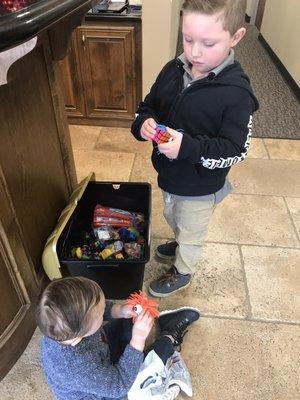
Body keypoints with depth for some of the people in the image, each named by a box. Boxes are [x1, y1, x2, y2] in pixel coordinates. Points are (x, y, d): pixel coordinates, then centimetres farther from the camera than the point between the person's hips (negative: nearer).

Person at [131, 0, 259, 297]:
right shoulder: (173, 70, -8)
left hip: (200, 187, -6)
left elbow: (236, 150, -24)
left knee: (191, 232, 19)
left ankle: (182, 272, 48)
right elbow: (148, 106, 3)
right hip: (168, 175, 6)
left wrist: (188, 146, -37)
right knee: (172, 216, 32)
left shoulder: (236, 93, -25)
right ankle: (180, 245, 64)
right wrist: (143, 123, -21)